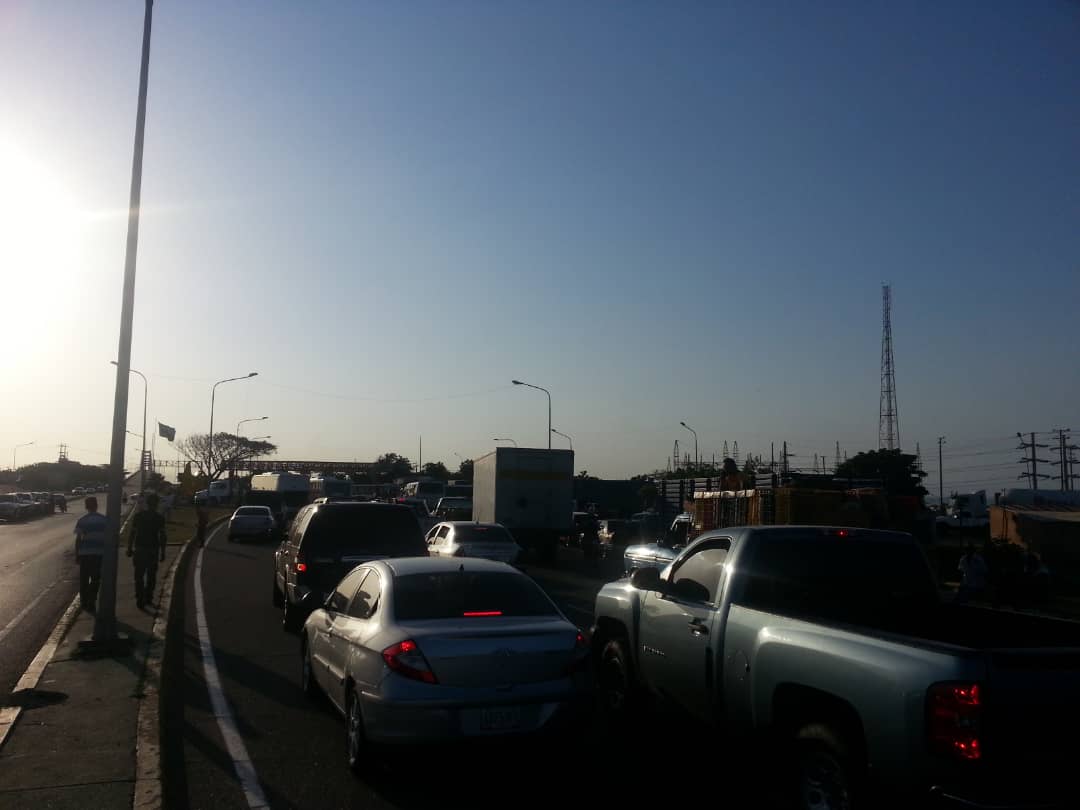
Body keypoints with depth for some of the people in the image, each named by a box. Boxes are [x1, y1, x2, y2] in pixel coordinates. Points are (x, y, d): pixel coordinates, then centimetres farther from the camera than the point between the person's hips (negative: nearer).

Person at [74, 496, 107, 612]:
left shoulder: (81, 521, -4)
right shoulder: (104, 520, 0)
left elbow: (78, 539, -4)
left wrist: (76, 554, 5)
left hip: (84, 553, 0)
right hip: (99, 553, 0)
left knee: (84, 579, 13)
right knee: (95, 579, 6)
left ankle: (84, 603, 20)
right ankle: (91, 604, 3)